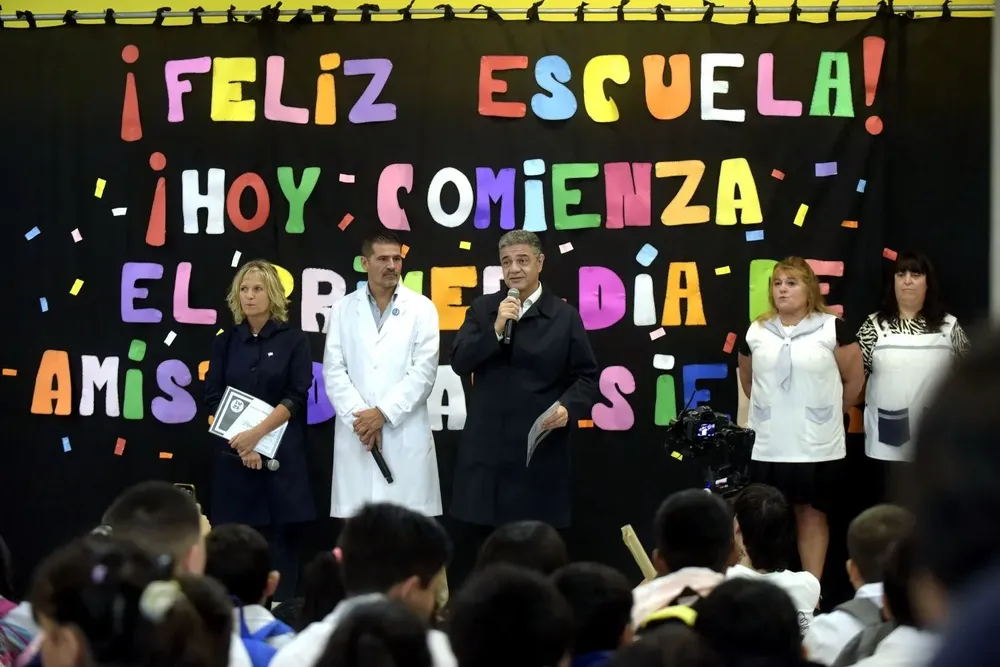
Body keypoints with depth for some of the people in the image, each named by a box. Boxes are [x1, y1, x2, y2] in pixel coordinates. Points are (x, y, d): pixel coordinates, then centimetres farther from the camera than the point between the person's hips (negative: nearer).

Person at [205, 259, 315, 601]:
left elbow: (296, 397, -6)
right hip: (234, 455, 2)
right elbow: (213, 399, 2)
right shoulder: (226, 342, 8)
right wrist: (242, 443, -11)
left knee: (280, 541, -3)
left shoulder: (293, 340, 1)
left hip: (281, 455, -2)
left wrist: (257, 433, -16)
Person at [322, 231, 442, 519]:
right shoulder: (343, 310, 10)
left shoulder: (421, 308, 5)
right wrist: (361, 419, -9)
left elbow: (424, 371, -3)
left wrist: (383, 413, -10)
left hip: (406, 437, -1)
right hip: (356, 434, 1)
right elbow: (334, 372, 3)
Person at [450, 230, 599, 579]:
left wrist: (568, 407, -17)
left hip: (539, 449, -2)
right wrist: (496, 330, -14)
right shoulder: (482, 309, 9)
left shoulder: (565, 316, 2)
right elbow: (459, 362, -2)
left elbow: (586, 377, 2)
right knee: (476, 541, 6)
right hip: (486, 448, 2)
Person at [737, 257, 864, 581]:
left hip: (816, 446, -2)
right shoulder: (756, 333, 6)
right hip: (767, 446, 3)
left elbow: (854, 378, 3)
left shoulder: (832, 328, -5)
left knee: (812, 514, 5)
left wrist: (830, 413, 10)